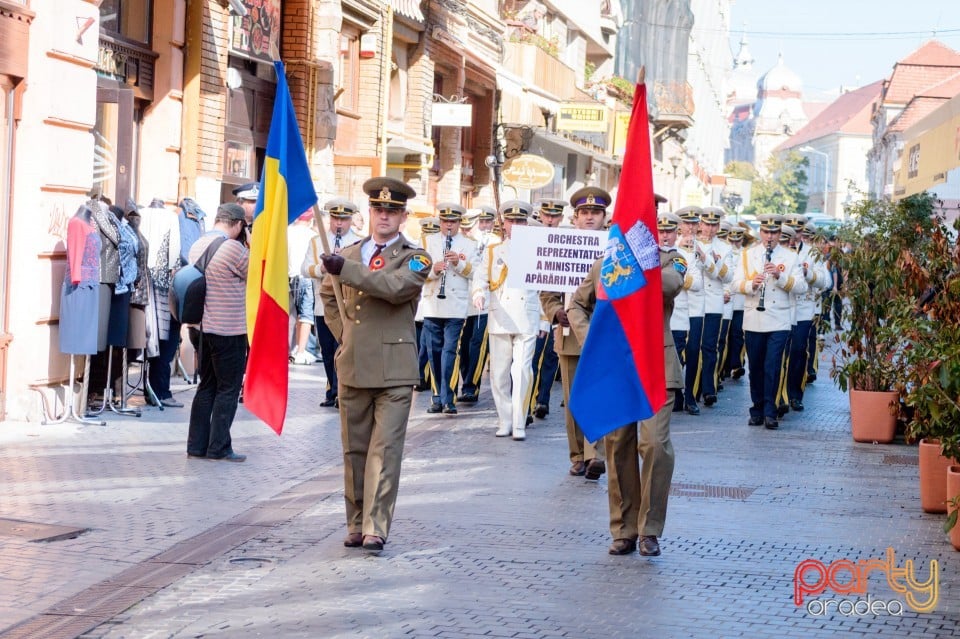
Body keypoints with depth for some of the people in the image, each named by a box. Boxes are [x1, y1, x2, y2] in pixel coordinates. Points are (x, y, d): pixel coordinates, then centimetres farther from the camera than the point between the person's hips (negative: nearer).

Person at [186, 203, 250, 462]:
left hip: (203, 328, 7)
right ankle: (219, 448, 2)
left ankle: (197, 444, 15)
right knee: (228, 389, 2)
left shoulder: (197, 246, 6)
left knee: (206, 386, 14)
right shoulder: (234, 248, -18)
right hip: (230, 331, -7)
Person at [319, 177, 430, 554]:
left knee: (385, 451, -8)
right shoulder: (348, 254, 14)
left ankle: (376, 529, -9)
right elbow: (328, 293, 32)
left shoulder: (414, 258, -1)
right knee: (354, 451, 9)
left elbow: (396, 287, -23)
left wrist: (346, 269, -28)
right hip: (352, 367, 5)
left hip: (393, 370, -5)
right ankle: (356, 525, 17)